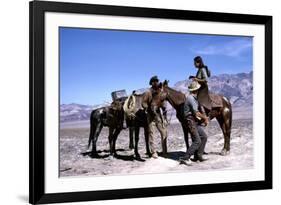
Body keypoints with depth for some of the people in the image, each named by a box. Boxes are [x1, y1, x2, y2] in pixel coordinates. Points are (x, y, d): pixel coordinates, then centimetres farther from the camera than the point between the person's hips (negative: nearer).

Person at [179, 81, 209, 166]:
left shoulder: (194, 98, 16)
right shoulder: (191, 98, -16)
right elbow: (196, 112, -17)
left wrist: (204, 118, 13)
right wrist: (204, 117, -4)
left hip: (196, 122, 10)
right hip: (191, 122, -10)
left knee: (204, 137, 11)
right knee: (197, 141, -14)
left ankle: (198, 156, 15)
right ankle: (185, 158, -13)